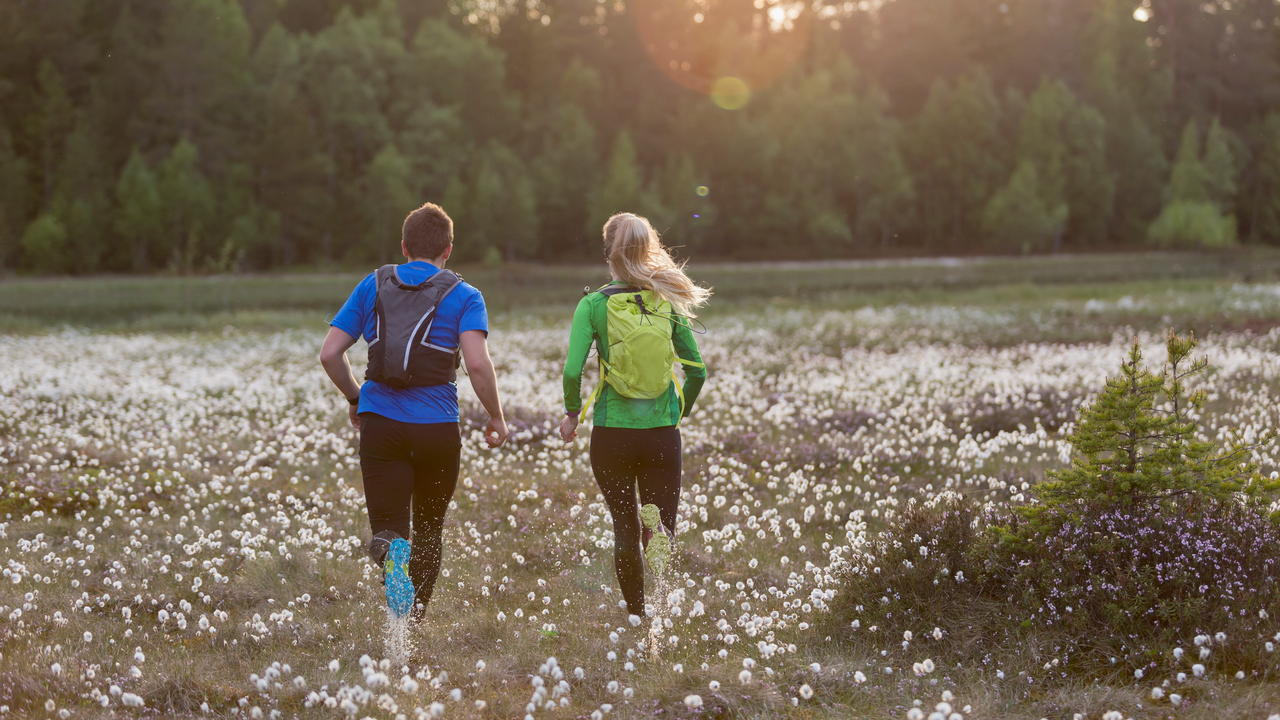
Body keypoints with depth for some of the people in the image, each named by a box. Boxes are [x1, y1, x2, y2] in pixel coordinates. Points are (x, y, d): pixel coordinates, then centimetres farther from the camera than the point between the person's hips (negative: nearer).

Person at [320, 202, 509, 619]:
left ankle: (392, 551, -36)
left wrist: (354, 399, 23)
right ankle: (414, 620, 22)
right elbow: (478, 364, -14)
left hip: (379, 424, 1)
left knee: (389, 529, -1)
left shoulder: (373, 286, 9)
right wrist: (496, 418, 1)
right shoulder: (463, 297, 1)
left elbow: (329, 354, 7)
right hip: (437, 427, -1)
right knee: (429, 528, 19)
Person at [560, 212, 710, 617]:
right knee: (663, 523, 9)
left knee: (625, 527, 15)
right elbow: (697, 371, 3)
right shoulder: (669, 304, 0)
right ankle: (658, 535, -27)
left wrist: (572, 413, 4)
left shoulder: (594, 305, -7)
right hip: (662, 432, 1)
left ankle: (637, 618, 15)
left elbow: (572, 371, -15)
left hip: (612, 432, -1)